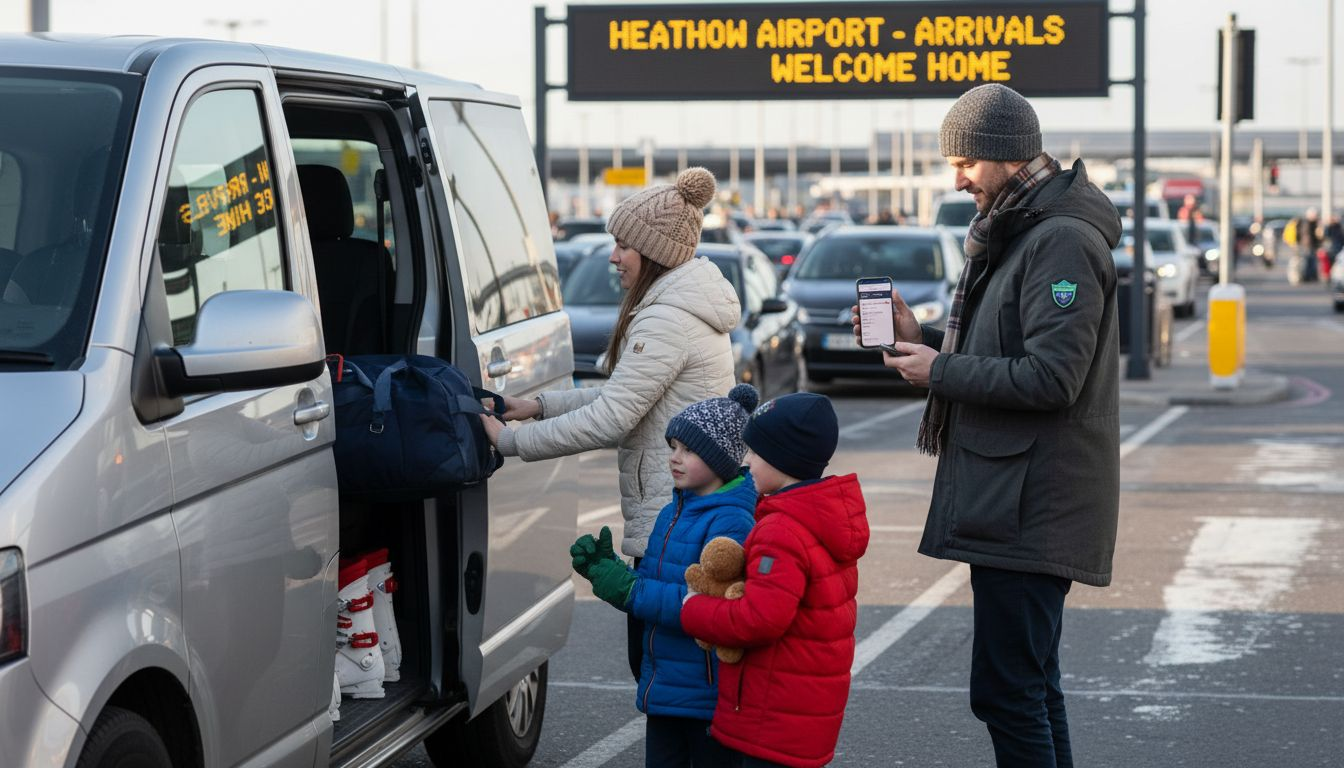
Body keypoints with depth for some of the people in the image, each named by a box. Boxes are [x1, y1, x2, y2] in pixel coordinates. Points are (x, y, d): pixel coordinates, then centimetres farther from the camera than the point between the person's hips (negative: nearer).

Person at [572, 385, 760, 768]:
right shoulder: (672, 513, 10)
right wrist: (603, 568, -6)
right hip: (662, 688, 8)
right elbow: (650, 587, 13)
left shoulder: (730, 522, -18)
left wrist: (629, 589, -26)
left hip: (710, 693, -8)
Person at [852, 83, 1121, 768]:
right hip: (1007, 502, 11)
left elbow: (1050, 376, -23)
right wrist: (921, 338, 7)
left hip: (1032, 508, -11)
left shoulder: (1062, 242, -16)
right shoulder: (1011, 235, 18)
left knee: (1005, 692, -10)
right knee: (1031, 684, 16)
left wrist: (940, 370, -13)